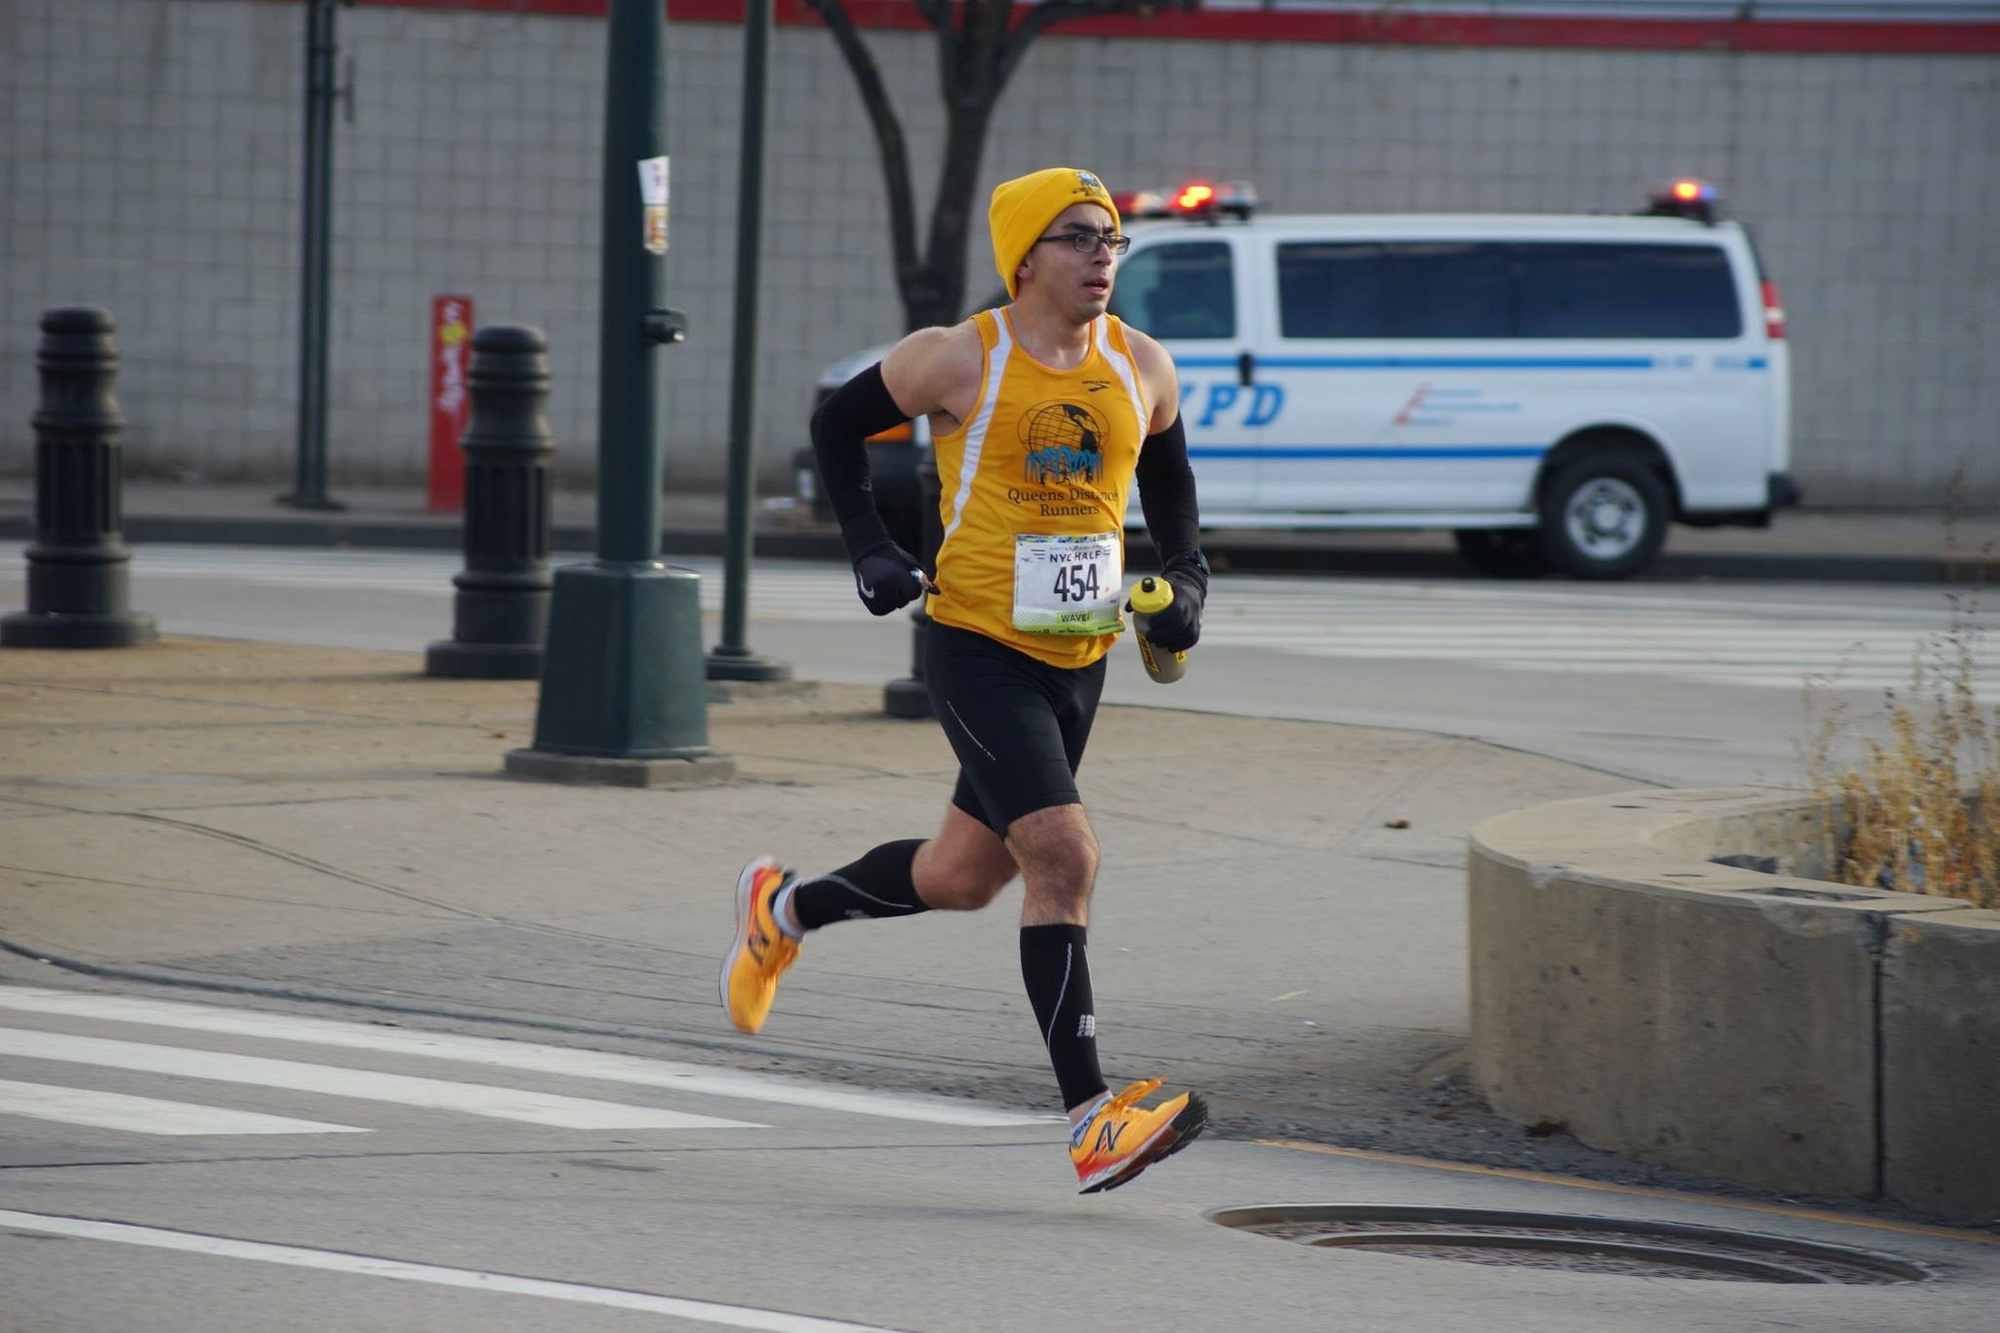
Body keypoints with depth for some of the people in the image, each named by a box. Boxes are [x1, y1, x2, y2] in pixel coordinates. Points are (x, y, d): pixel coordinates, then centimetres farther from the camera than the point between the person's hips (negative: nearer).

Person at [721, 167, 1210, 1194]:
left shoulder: (1140, 367, 5)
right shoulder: (961, 360, -8)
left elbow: (1166, 474, 25)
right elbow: (838, 425, 7)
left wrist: (1185, 579, 10)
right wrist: (870, 551, -2)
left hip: (1078, 658, 7)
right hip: (977, 650, -6)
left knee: (963, 878, 17)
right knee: (1064, 859, -19)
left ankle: (785, 909, 46)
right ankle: (1093, 1126, -21)